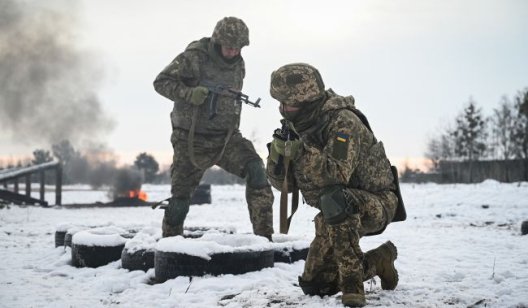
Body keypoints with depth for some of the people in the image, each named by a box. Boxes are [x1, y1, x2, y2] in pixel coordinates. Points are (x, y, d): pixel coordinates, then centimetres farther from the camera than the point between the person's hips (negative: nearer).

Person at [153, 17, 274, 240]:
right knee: (180, 196, 3)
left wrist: (233, 126, 9)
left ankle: (263, 235, -19)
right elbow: (161, 82, -12)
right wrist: (188, 93, -27)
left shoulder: (238, 65, 5)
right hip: (192, 139, -3)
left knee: (255, 169, -20)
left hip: (226, 137, 4)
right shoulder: (194, 57, -13)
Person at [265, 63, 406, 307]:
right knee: (312, 285, 8)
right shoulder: (295, 126, -2)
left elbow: (338, 174, -36)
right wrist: (277, 152, -19)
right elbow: (283, 182, -1)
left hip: (376, 203, -8)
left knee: (334, 199, -41)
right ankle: (379, 260, 27)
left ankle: (352, 283, -28)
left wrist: (301, 151, -37)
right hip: (337, 214, 8)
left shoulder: (342, 121, -24)